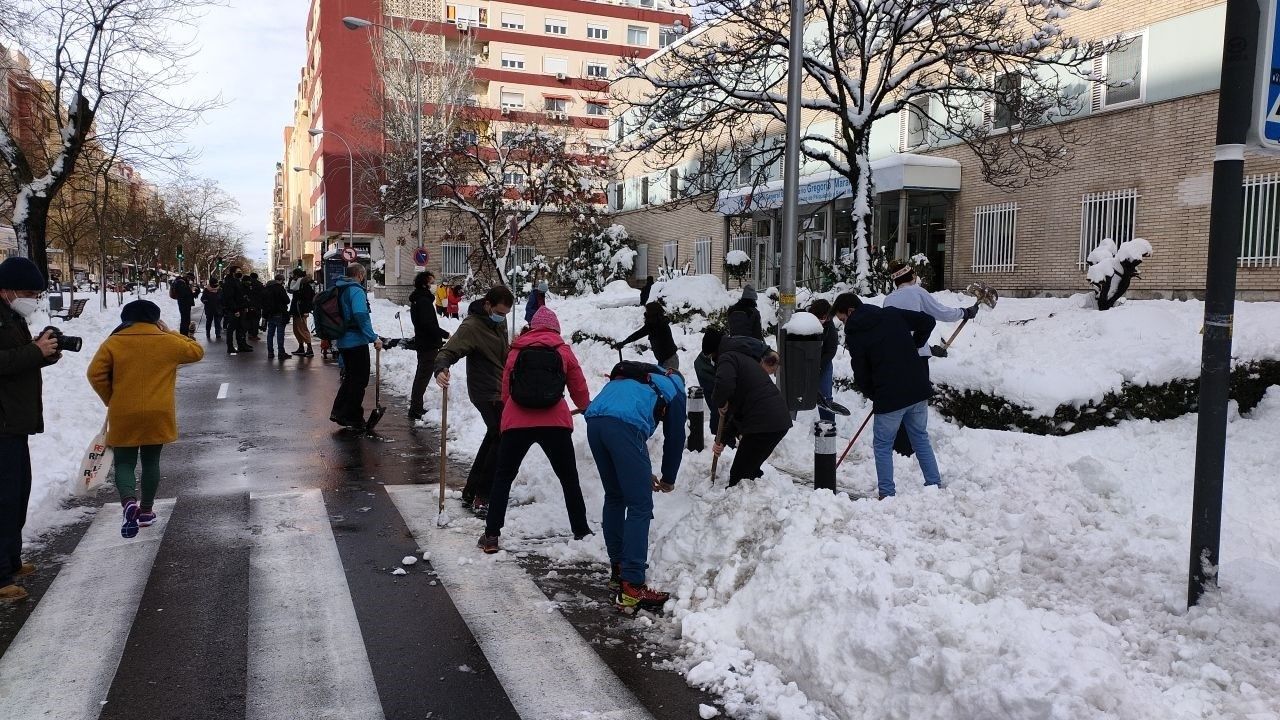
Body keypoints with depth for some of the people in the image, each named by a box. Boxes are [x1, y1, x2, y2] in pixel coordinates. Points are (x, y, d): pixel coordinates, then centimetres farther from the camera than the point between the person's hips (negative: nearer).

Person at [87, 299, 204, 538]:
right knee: (151, 462, 15)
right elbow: (197, 351, 13)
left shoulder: (113, 343, -3)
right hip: (158, 416, 1)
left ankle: (129, 502, -20)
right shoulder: (167, 342, -1)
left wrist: (110, 399, 8)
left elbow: (95, 374, -6)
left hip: (123, 416, -1)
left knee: (124, 463, 6)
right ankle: (146, 510, 22)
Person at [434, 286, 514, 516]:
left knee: (494, 437, 17)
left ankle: (471, 492, 27)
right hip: (487, 392, -10)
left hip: (500, 390, 10)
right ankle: (482, 498, -8)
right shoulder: (471, 327, -19)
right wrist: (441, 369, -50)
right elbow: (448, 351, -29)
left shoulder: (498, 320, 7)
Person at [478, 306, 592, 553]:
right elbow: (580, 390, 16)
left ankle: (491, 536, 11)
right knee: (569, 479, 15)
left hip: (516, 422, 1)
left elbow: (505, 391, 15)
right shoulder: (563, 351, 10)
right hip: (555, 423, 0)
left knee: (503, 478, 14)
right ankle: (581, 532, 20)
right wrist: (586, 407, 37)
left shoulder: (516, 350, 12)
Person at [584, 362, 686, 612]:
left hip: (594, 421, 6)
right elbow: (675, 437, 23)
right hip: (623, 425, -6)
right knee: (640, 506, -2)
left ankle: (617, 570, 29)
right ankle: (631, 588, -7)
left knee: (614, 497, 22)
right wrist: (668, 479, 37)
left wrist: (643, 473, 40)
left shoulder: (634, 376, 40)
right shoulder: (674, 387, 25)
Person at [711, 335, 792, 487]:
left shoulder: (727, 358, -3)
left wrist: (719, 403, -5)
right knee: (751, 469, 23)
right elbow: (737, 409, 29)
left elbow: (724, 385, -28)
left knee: (739, 475, -2)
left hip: (763, 423, -10)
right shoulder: (744, 358, 28)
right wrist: (723, 440, 26)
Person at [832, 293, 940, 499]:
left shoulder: (854, 335, -5)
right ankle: (935, 485, 21)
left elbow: (861, 376, -2)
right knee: (921, 439, 19)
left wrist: (874, 395, 15)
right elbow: (928, 321, 9)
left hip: (889, 397, -5)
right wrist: (914, 346, 19)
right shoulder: (892, 314, 7)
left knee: (883, 446, 9)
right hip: (918, 389, 5)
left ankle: (887, 494, 10)